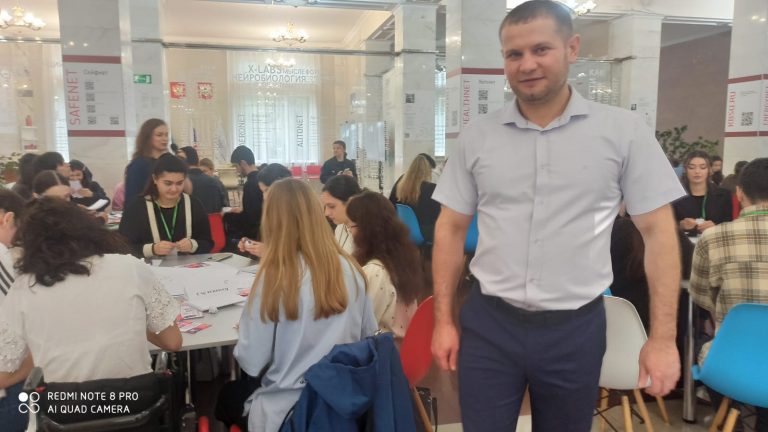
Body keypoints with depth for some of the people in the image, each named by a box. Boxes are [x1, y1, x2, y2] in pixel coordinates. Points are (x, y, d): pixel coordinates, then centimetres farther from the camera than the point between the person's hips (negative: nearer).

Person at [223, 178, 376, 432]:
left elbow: (251, 363, -14)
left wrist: (246, 330, 5)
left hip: (287, 411, -4)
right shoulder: (350, 269, -7)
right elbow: (369, 336, 8)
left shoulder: (275, 277, -20)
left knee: (229, 393, 29)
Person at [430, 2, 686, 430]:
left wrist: (663, 336, -5)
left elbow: (658, 231, -2)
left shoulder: (625, 131, -4)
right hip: (488, 324, 1)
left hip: (576, 329, 0)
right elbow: (451, 229, 4)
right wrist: (444, 321, 3)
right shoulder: (477, 136, 0)